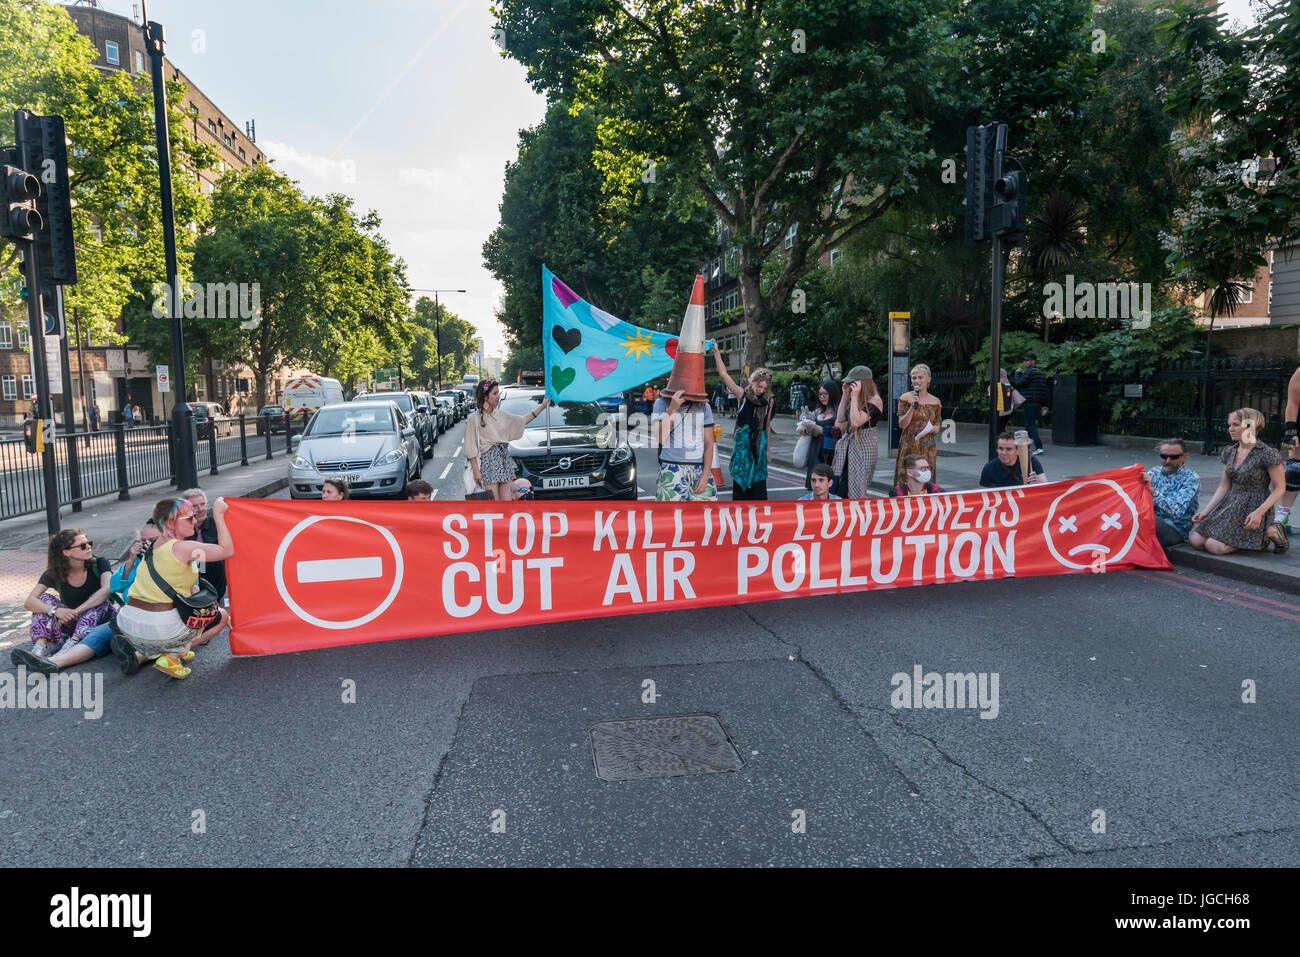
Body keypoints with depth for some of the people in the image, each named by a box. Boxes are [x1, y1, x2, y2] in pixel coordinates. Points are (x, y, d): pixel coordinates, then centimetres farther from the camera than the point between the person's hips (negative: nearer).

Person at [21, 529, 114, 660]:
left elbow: (107, 589, -29)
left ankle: (72, 644, -46)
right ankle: (40, 646, -35)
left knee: (99, 603, -31)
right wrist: (55, 610, -35)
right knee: (44, 599, -16)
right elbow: (29, 602, -15)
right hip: (70, 624, 2)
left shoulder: (99, 564, -11)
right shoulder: (53, 574, -5)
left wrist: (76, 612, -37)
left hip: (97, 620, -2)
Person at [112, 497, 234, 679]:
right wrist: (218, 516, -2)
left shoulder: (154, 547, 14)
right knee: (222, 616, 13)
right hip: (160, 627, -8)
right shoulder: (182, 548, -13)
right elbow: (227, 551, -8)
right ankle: (171, 657, 0)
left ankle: (139, 654, 11)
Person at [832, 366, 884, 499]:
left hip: (864, 447, -8)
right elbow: (840, 419, 12)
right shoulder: (857, 400, 12)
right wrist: (846, 394, 9)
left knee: (855, 493, -6)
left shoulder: (875, 400, -13)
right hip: (849, 445, 8)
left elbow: (856, 421, -23)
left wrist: (855, 397, -18)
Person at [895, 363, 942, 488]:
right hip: (909, 446, -3)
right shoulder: (905, 398, -1)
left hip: (928, 448, 3)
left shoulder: (936, 401, 8)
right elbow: (902, 424, -7)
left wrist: (936, 428, -1)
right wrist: (912, 407, -17)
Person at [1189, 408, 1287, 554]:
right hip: (1231, 504, 7)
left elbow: (1279, 488, -9)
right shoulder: (1229, 452, 8)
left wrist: (1259, 512, -22)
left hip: (1253, 508, -7)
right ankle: (1249, 538, 8)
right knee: (1195, 539, -10)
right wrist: (1206, 510, 1)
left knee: (1214, 546, -22)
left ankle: (1269, 532, 0)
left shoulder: (1267, 454, -13)